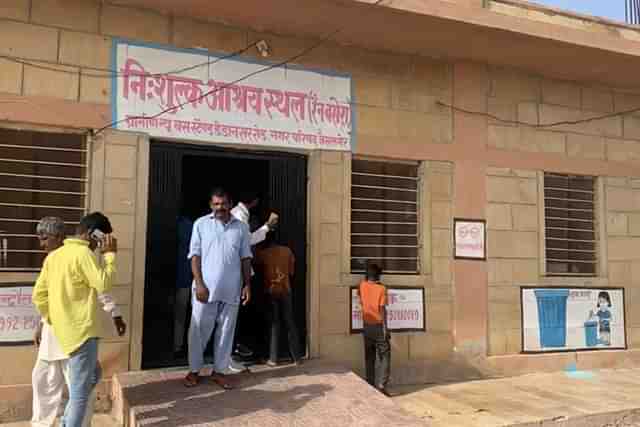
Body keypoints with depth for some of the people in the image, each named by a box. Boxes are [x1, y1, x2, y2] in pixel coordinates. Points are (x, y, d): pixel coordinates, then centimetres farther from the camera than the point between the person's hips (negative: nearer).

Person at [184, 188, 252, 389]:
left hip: (231, 290, 2)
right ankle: (194, 370, 22)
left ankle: (219, 371, 22)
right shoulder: (201, 224, 0)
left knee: (225, 331, 9)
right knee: (199, 330, 6)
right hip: (206, 288, -2)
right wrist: (199, 284, -10)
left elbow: (245, 258, 8)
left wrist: (247, 285, 2)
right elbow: (195, 256, -2)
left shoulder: (241, 227, 6)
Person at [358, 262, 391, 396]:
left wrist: (368, 278, 33)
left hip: (367, 326, 4)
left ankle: (370, 385, 16)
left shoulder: (363, 286, 3)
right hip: (379, 326, -4)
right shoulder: (381, 288, -9)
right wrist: (385, 327, -14)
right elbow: (382, 309, -15)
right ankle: (381, 384, -10)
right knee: (384, 356, 1)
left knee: (369, 357, 13)